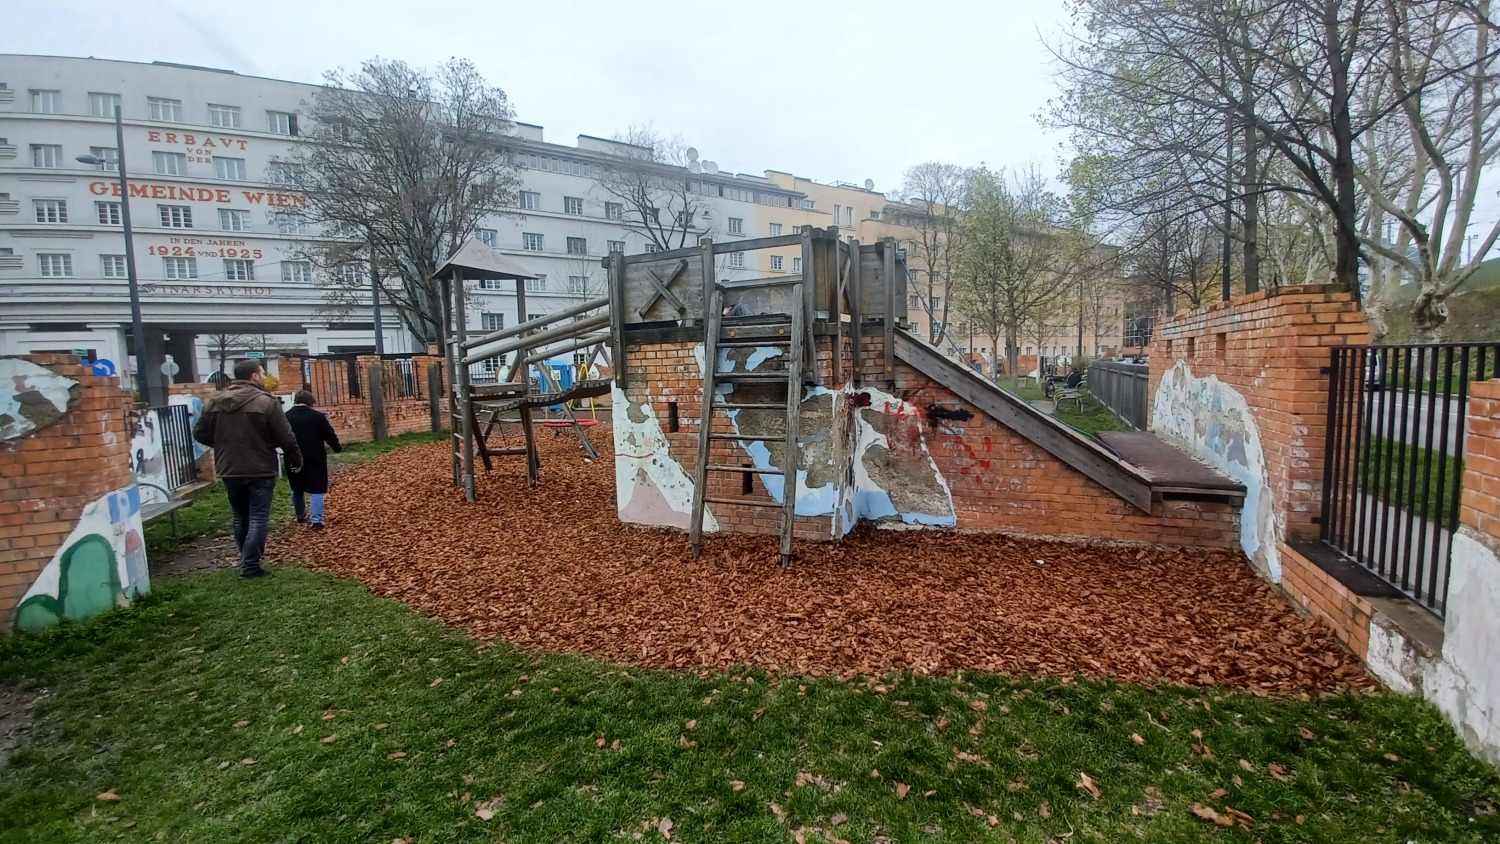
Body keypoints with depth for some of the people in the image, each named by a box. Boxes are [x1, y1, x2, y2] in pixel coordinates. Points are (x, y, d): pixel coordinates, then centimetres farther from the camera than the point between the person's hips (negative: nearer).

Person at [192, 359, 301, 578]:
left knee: (240, 517, 19)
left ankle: (246, 560, 29)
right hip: (260, 471, -6)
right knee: (258, 518, 1)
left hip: (229, 470, 6)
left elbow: (200, 433, 10)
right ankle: (250, 565, -1)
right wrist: (297, 459, 3)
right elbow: (285, 437, -12)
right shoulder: (266, 402, -13)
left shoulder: (214, 402, 4)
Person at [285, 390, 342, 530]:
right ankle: (316, 520, -10)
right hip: (314, 459, -4)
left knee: (297, 489, 21)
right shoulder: (318, 416, -6)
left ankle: (300, 516, 36)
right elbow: (330, 435, 0)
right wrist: (338, 447, 17)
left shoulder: (286, 416, 4)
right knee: (316, 490, -1)